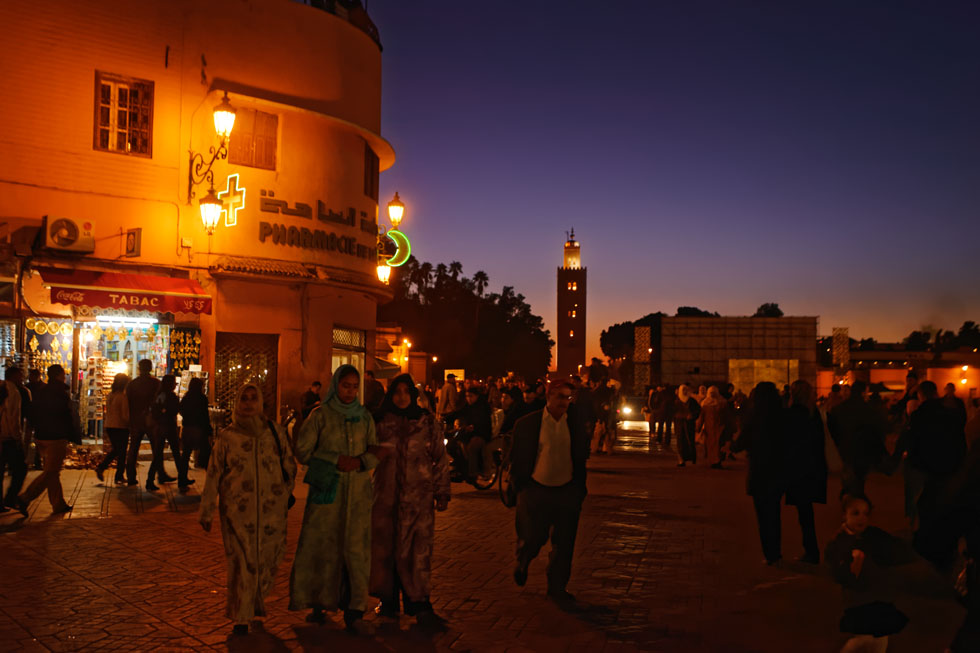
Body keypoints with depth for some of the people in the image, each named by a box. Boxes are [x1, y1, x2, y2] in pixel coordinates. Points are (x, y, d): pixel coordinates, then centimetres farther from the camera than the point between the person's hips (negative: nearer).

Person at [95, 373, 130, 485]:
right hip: (121, 427, -7)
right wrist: (131, 424, -3)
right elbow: (125, 416, -18)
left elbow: (107, 412, 13)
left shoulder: (109, 396, 5)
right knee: (121, 452, 5)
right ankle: (119, 476, 12)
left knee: (115, 449, 23)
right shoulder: (123, 397, -17)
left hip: (109, 426, 7)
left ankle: (101, 467, 9)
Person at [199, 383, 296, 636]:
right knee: (242, 562, -3)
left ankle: (257, 601, 33)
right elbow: (213, 476, 6)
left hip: (272, 508, 2)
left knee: (269, 559, 6)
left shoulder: (274, 431, 6)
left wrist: (285, 493, 15)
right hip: (237, 510, -2)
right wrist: (206, 512, 7)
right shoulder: (227, 437, 3)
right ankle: (241, 618, 10)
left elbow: (289, 465, 15)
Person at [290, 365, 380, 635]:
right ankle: (318, 604, 20)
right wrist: (335, 460, -11)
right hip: (327, 489, -2)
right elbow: (302, 450, -2)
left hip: (358, 489, 2)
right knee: (321, 546, 2)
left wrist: (361, 462, -11)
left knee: (356, 549, -1)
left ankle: (354, 612, 5)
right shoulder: (321, 415, 0)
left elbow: (375, 451, 10)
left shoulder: (365, 416, 8)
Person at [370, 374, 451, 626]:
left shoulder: (428, 422, 2)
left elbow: (440, 458, 5)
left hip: (418, 494, -1)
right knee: (384, 545, 6)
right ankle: (388, 601, 20)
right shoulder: (381, 422, 5)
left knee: (417, 547, -4)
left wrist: (442, 492, 4)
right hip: (386, 494, 2)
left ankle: (419, 604, 5)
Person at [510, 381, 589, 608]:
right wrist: (519, 486, -1)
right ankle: (522, 563, 38)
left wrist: (579, 491, 7)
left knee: (564, 544, 6)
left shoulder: (576, 427, 3)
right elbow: (517, 458, 1)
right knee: (532, 539, 3)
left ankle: (557, 588, 23)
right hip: (536, 490, -2)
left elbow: (581, 460, 12)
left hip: (567, 492, 2)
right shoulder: (526, 424, -4)